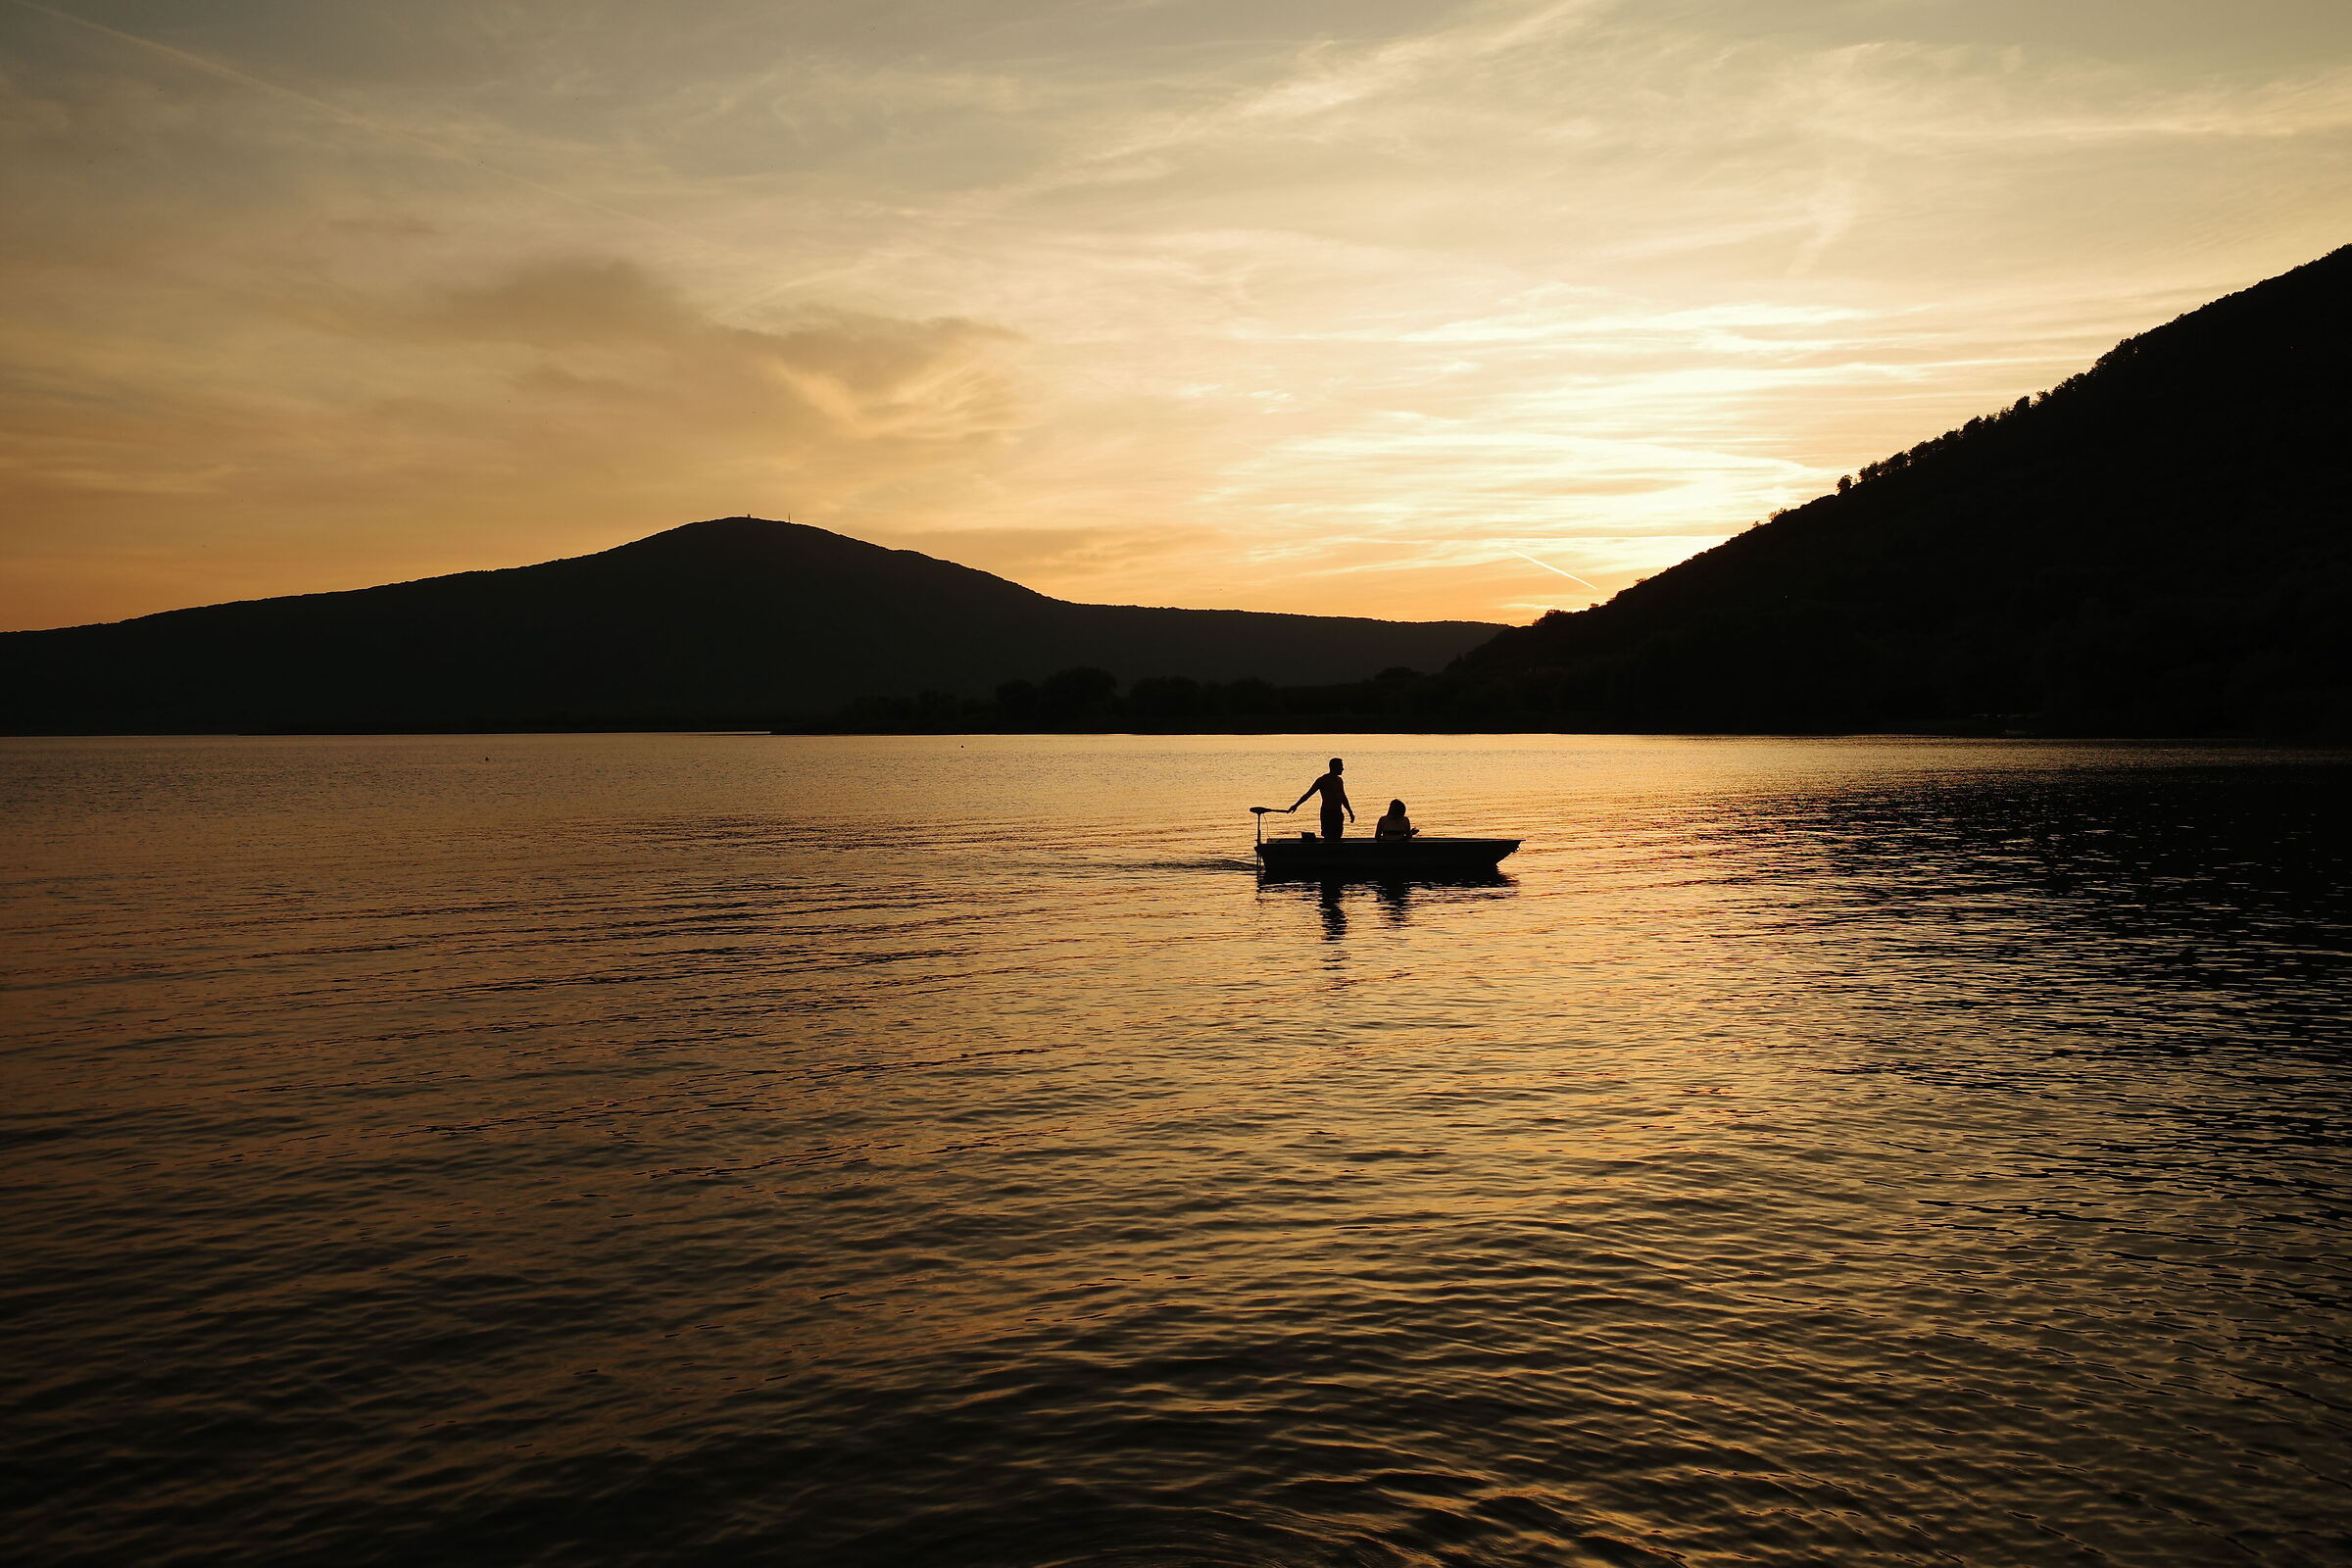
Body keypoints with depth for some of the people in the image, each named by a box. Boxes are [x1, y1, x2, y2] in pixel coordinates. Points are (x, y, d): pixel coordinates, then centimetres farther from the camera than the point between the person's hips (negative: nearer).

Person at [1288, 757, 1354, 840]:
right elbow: (1308, 794, -11)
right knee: (1329, 838, -11)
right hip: (1328, 814, -7)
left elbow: (1343, 798, 26)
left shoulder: (1339, 780, 14)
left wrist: (1350, 812, 29)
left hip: (1338, 814, 7)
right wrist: (1296, 805, -22)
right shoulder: (1323, 780, -8)